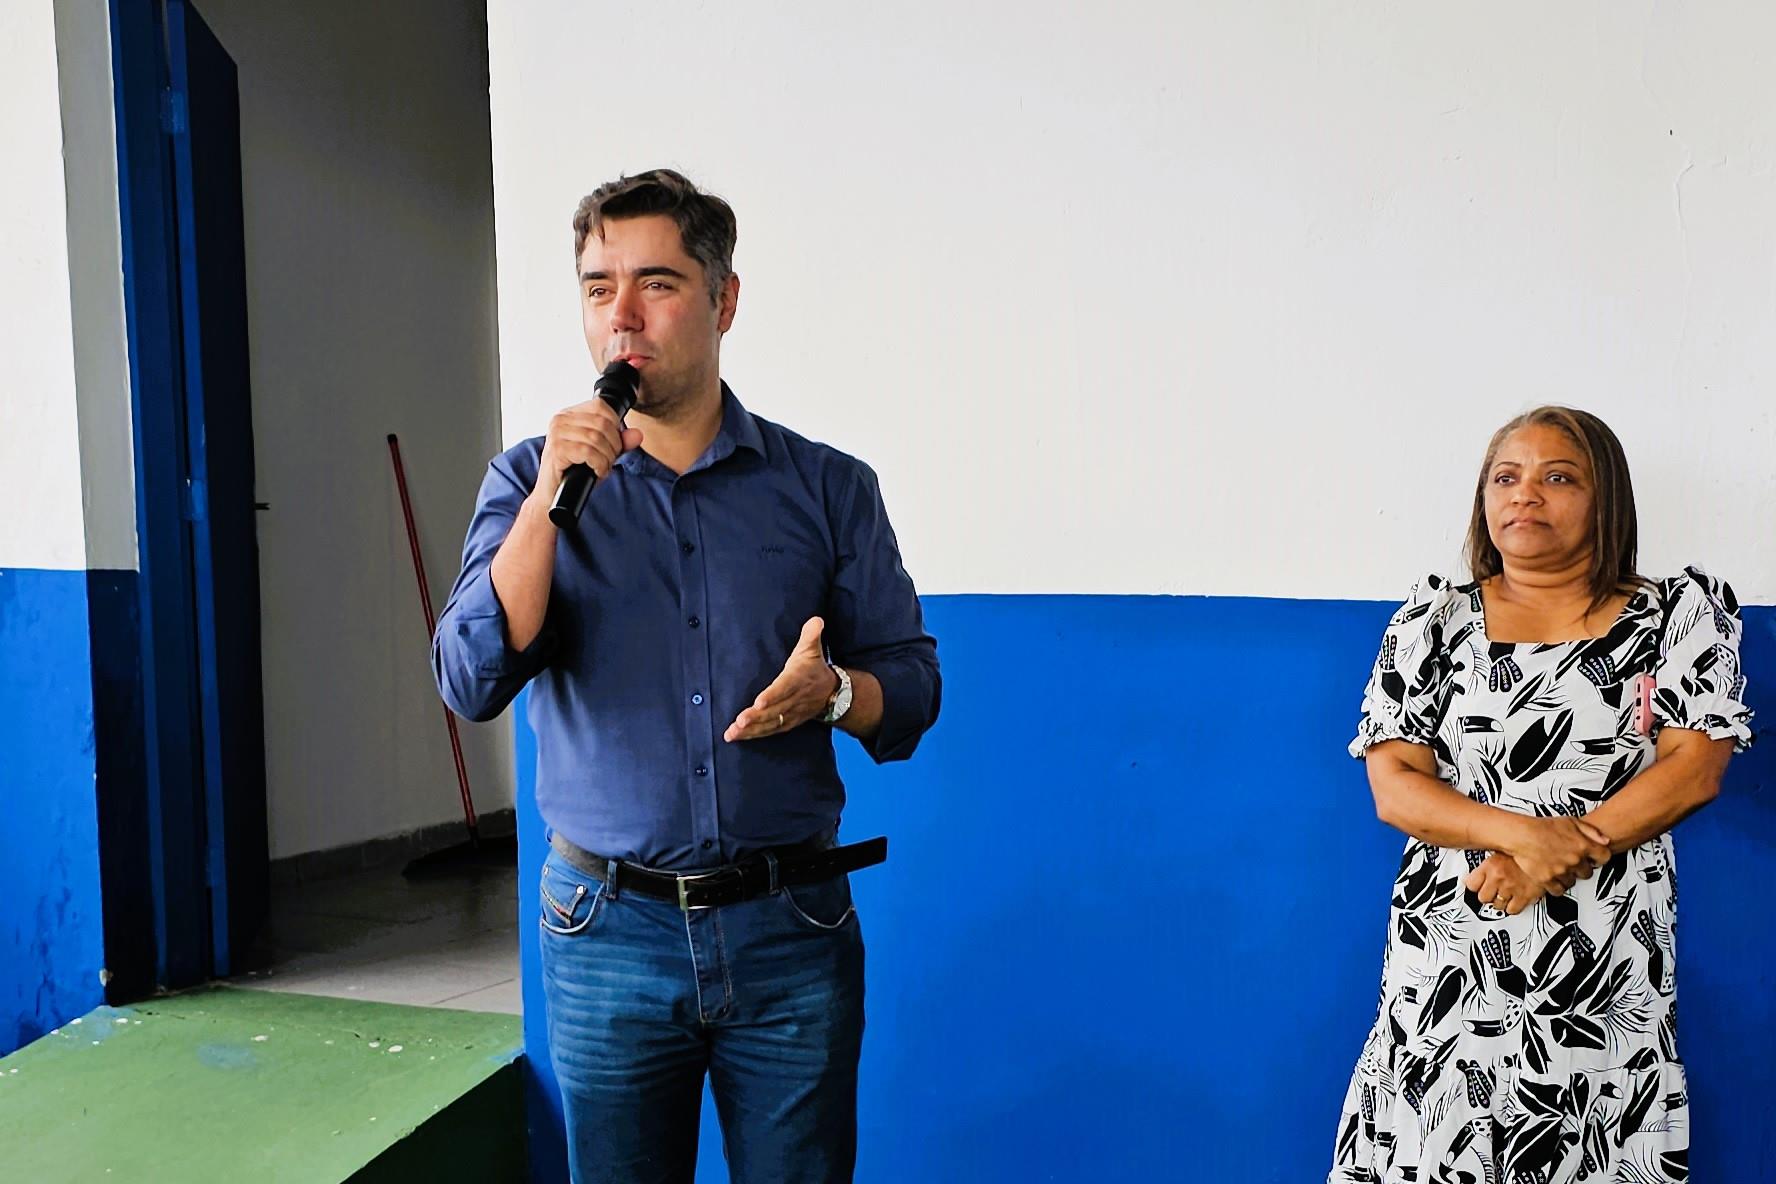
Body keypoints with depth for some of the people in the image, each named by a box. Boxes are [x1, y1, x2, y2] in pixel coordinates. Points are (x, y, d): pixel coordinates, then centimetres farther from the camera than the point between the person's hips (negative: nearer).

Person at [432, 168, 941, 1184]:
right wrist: (554, 494, -18)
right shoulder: (531, 481, 2)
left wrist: (832, 690, -21)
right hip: (607, 934, 1)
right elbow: (473, 683, -9)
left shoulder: (828, 487, 1)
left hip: (792, 928, 0)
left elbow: (912, 690, 2)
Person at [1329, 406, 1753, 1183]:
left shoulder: (1683, 612, 6)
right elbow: (1393, 788, -1)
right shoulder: (1435, 618, 5)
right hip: (1448, 961, 0)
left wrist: (1554, 860, -15)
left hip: (1610, 971, 0)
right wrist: (1521, 832, -17)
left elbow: (1695, 768, -4)